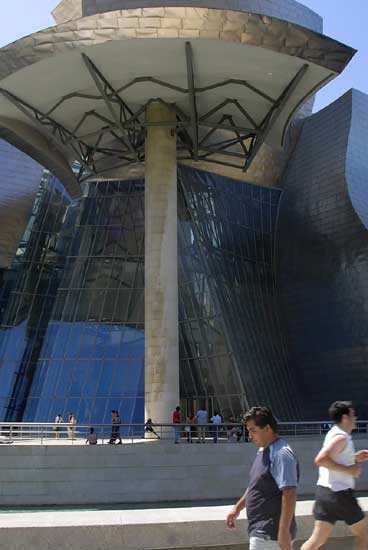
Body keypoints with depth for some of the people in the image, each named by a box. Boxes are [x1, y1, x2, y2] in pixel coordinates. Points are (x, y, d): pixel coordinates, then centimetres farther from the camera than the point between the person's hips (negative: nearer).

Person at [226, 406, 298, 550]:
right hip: (261, 530, 9)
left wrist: (284, 531, -27)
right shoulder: (263, 450, 11)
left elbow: (290, 494, -25)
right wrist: (237, 508, 22)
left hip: (269, 534, -9)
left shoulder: (281, 454, -20)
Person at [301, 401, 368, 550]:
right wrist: (348, 469, -21)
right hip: (339, 493, -8)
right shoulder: (341, 437, -15)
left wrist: (354, 458, 16)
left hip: (324, 491, 8)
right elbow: (320, 459, -28)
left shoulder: (334, 434, 14)